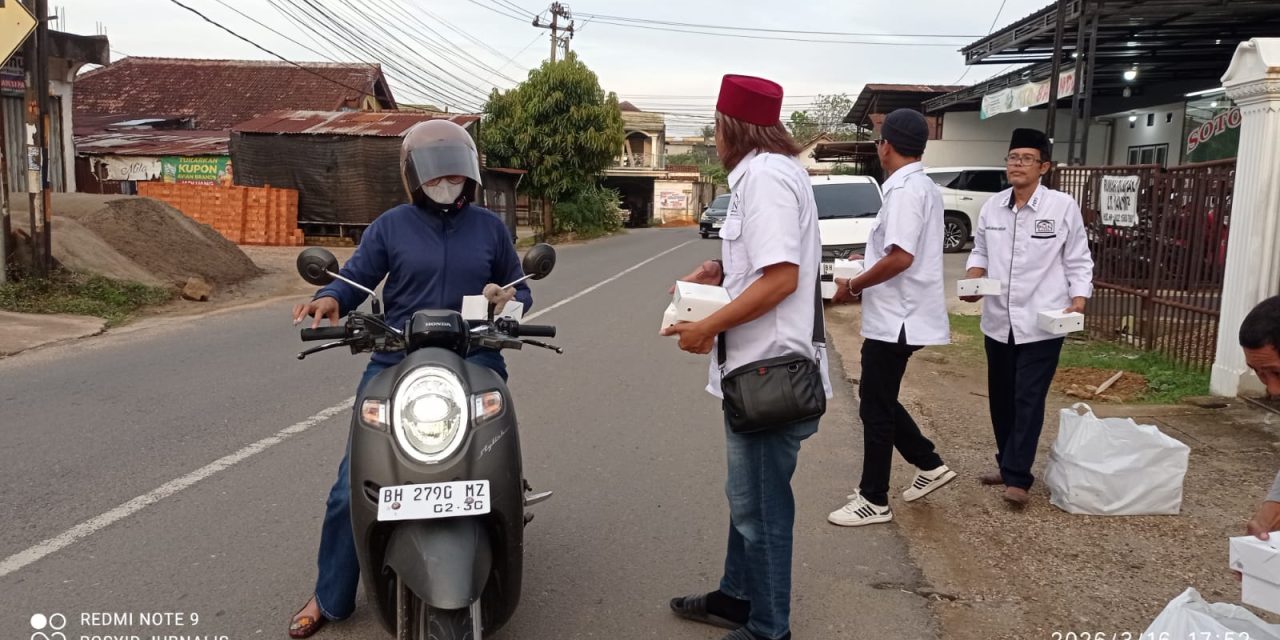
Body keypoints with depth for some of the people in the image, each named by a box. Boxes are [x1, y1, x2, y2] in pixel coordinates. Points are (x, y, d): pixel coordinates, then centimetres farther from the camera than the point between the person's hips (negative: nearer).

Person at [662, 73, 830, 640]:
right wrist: (719, 270, 11)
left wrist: (708, 327, -20)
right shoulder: (767, 169, 15)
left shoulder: (765, 173, -18)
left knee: (761, 507, 3)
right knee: (748, 497, 22)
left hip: (769, 371, -11)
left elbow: (782, 277, -25)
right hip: (759, 365, 11)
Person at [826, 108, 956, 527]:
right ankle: (929, 465, 29)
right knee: (880, 401, 20)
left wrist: (854, 286, -16)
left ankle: (874, 501, 12)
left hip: (896, 319, -10)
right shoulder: (924, 188, 13)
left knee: (875, 408, 1)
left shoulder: (905, 190, -19)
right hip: (899, 316, 10)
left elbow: (901, 258, -28)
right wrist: (870, 259, 22)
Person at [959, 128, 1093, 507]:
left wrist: (1078, 302, -14)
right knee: (1000, 398, 13)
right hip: (998, 321, 5)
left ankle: (1018, 477, 0)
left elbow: (1078, 261, -2)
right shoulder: (992, 206, 4)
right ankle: (1007, 465, 28)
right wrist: (973, 279, -6)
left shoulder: (1063, 206, -7)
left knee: (1028, 400, -5)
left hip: (1042, 324, -5)